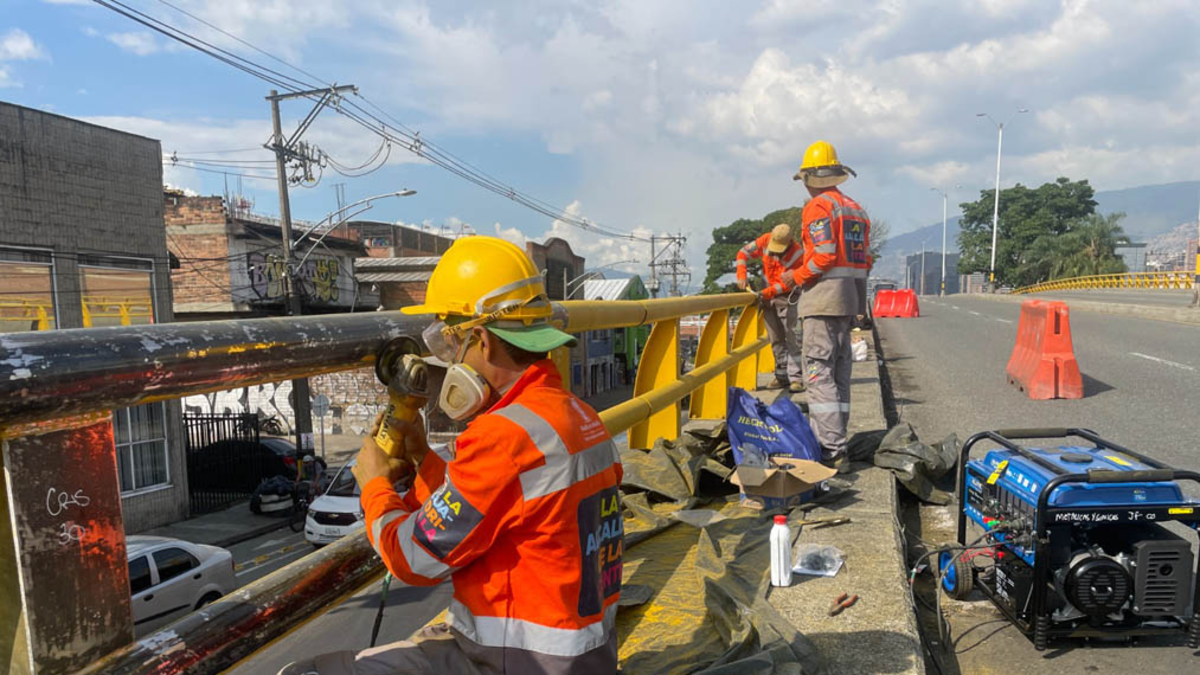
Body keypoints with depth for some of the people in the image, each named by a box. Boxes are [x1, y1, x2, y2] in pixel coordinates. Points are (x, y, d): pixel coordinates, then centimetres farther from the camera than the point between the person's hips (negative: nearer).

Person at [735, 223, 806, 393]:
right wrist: (741, 276, -14)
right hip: (768, 296, 5)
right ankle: (782, 376, 17)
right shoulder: (766, 240, -12)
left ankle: (796, 378, -10)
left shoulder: (797, 254, -24)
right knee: (776, 340, 9)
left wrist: (766, 293, -28)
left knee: (792, 338, -9)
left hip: (787, 297, -5)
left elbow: (788, 283, -22)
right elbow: (743, 253, -3)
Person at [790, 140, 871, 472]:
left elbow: (823, 255, -19)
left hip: (823, 298, -9)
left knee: (820, 373, -9)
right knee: (839, 372, 14)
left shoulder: (817, 207, -9)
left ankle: (832, 451, -12)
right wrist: (858, 294, 19)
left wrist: (797, 277, -5)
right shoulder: (856, 209, 18)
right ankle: (833, 440, 21)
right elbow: (865, 259, 15)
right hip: (851, 297, 9)